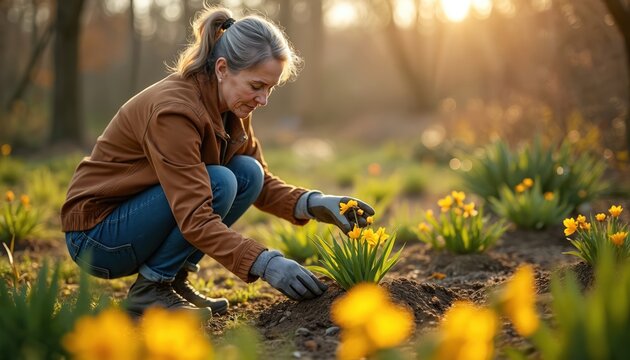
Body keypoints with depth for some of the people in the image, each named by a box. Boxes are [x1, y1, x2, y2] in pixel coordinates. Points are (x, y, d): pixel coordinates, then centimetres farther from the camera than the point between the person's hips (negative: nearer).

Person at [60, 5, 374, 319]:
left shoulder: (231, 108, -3)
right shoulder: (174, 109, -29)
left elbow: (262, 183, 2)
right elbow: (195, 220, -33)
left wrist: (312, 204, -16)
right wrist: (264, 263, -40)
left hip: (142, 215, 8)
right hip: (95, 236, -8)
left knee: (248, 173, -9)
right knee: (219, 183, -26)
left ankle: (174, 279, 0)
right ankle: (149, 288, -11)